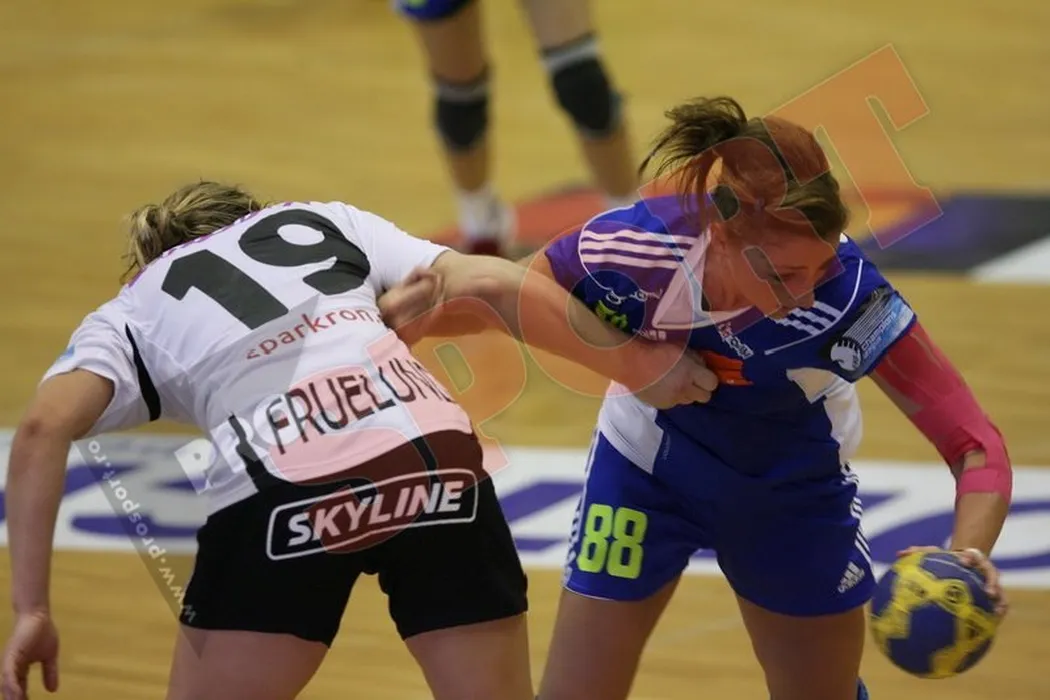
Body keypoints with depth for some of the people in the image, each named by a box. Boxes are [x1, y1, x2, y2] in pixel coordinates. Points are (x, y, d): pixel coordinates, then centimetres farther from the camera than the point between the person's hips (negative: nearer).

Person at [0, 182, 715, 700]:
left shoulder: (127, 317, 24)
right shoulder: (324, 221, 31)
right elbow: (496, 286, 19)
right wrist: (639, 365, 26)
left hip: (285, 491, -2)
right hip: (436, 455, 2)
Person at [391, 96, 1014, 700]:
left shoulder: (847, 293, -38)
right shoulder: (635, 246, -34)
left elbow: (977, 447, -35)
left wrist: (968, 557, -52)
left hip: (795, 490, 0)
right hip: (648, 465, 0)